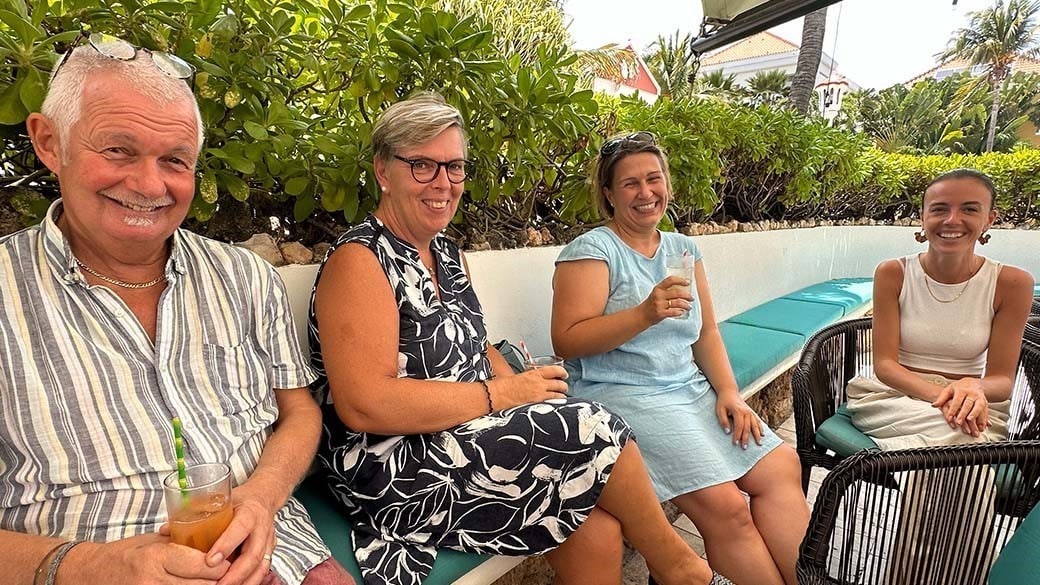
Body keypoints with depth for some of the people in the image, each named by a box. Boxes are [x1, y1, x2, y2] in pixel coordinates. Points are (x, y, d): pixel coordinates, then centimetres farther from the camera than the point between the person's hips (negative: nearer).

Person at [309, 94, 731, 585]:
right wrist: (502, 395, -18)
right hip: (395, 472, -7)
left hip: (468, 440, 7)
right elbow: (363, 405, -22)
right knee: (593, 431, -15)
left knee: (596, 531, -15)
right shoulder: (358, 260, -14)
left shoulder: (447, 254, 12)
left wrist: (523, 390, -3)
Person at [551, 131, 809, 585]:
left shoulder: (684, 249, 15)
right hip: (622, 395, -7)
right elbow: (566, 342, -15)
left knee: (782, 468, -7)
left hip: (692, 389, 7)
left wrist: (728, 391, -1)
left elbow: (706, 333, 15)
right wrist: (645, 314, -26)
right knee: (725, 507, -18)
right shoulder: (592, 250, -6)